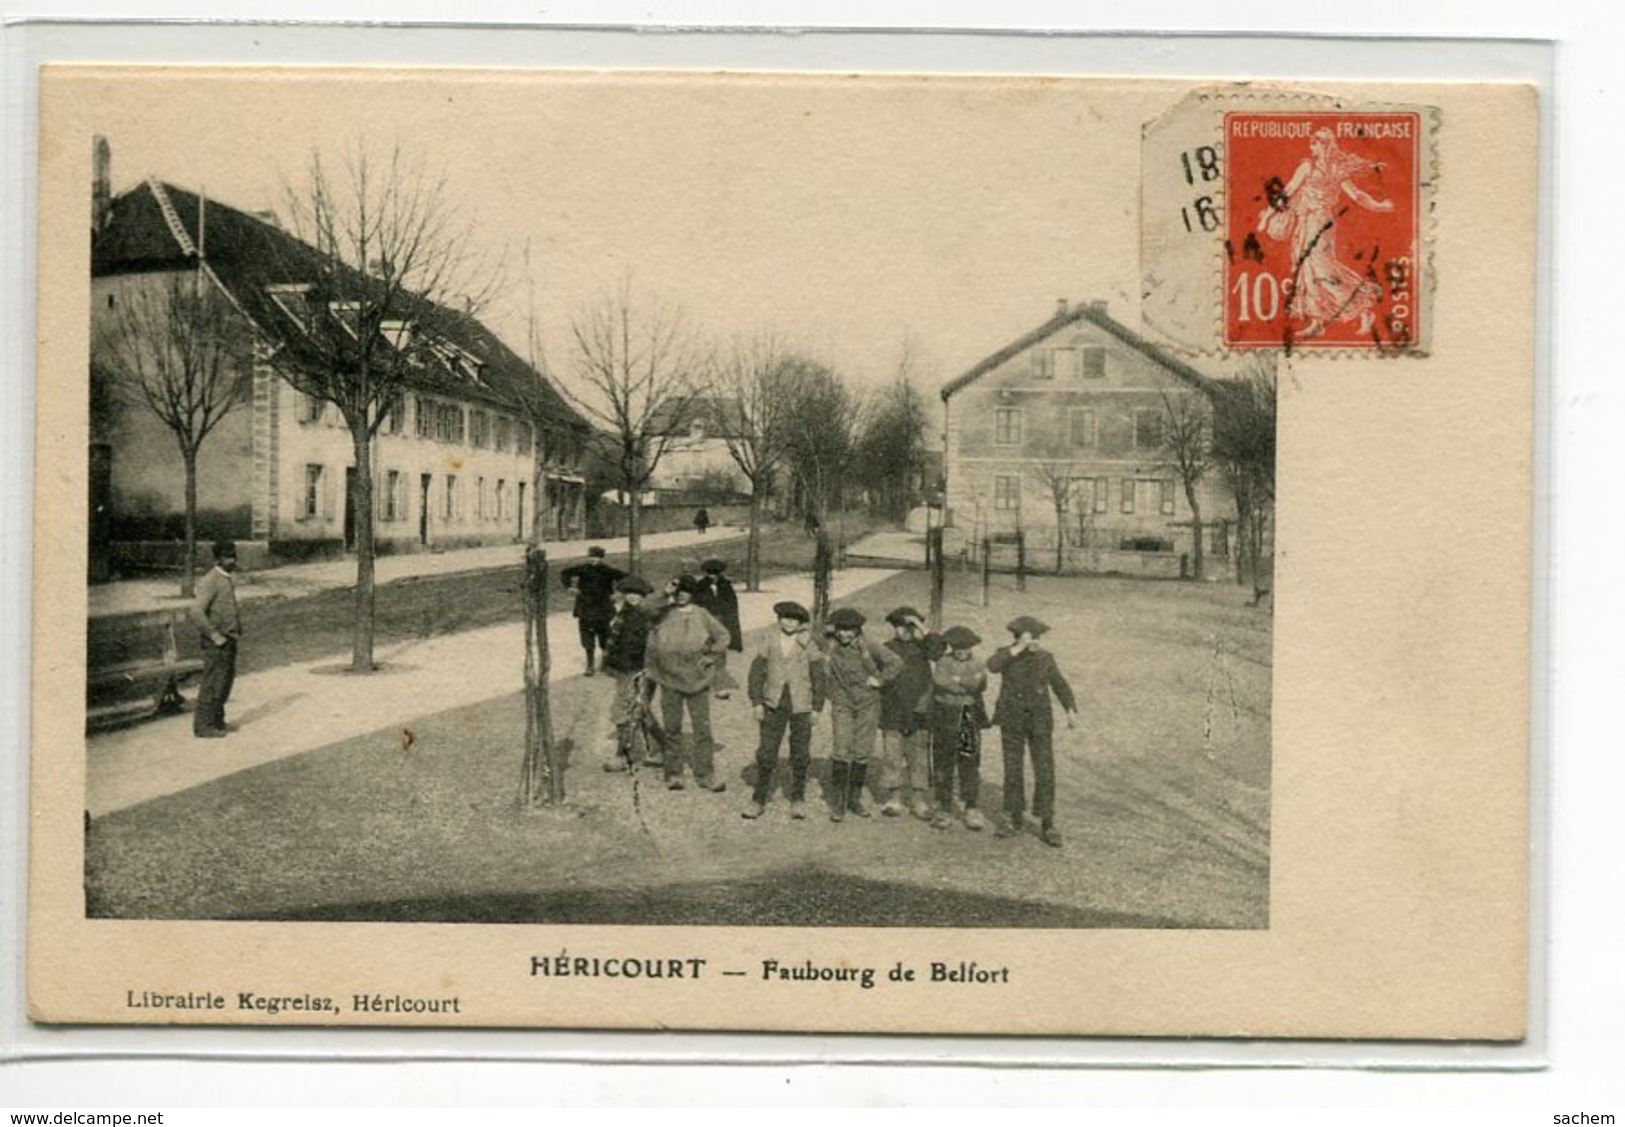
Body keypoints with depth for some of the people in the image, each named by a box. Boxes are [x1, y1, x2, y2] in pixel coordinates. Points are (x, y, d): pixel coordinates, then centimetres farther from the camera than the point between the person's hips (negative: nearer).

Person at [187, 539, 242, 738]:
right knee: (212, 684, -3)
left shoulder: (228, 580, 12)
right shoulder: (210, 582, -16)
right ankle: (203, 727, 6)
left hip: (229, 641, 9)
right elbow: (195, 611, -24)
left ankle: (217, 722, 26)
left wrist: (238, 628, 17)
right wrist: (214, 635, -20)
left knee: (226, 680, 15)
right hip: (216, 643, -9)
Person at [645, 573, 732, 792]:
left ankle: (705, 774, 7)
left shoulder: (702, 616, 3)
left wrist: (710, 656, 4)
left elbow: (723, 636, 11)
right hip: (669, 679, 0)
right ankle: (673, 774, 15)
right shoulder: (663, 615, 0)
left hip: (697, 680, 0)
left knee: (703, 728, 0)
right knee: (672, 728, 5)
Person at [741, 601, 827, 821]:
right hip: (774, 706, 1)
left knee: (800, 755, 7)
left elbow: (819, 678, 1)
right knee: (766, 754, 0)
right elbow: (756, 672, 6)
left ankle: (798, 800, 21)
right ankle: (758, 800, 10)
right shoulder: (769, 644, 1)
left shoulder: (809, 646, -3)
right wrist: (756, 702, -1)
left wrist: (817, 708, -1)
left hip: (801, 707, -1)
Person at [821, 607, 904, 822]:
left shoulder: (868, 645, -12)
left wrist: (880, 680, -5)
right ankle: (837, 804, -3)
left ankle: (855, 798, 20)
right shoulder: (830, 646, -8)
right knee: (842, 752, -11)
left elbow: (896, 662, -5)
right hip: (842, 704, -1)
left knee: (862, 753, 5)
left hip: (868, 704, 1)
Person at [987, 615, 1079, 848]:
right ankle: (1015, 820, 20)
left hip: (1039, 721, 0)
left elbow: (1060, 686, 2)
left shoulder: (1045, 658, 0)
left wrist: (1071, 710, -13)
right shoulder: (1005, 654, -5)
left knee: (1045, 772, -5)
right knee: (1013, 770, 5)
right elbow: (993, 666, -28)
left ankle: (1047, 826, 0)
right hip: (1012, 721, 0)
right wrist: (1019, 648, -31)